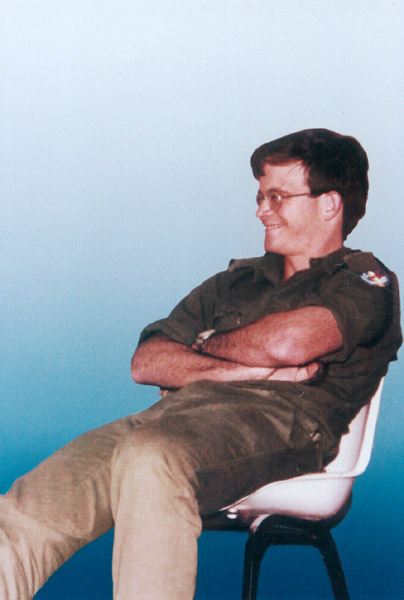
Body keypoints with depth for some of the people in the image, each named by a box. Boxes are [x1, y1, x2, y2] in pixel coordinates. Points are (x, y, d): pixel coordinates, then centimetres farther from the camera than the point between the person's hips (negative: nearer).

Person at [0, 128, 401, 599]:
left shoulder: (366, 282, 14)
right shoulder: (233, 281, 31)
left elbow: (288, 343, -8)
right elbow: (146, 362, 18)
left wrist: (209, 345, 11)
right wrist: (246, 367, 2)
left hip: (282, 422, -5)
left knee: (150, 457, -39)